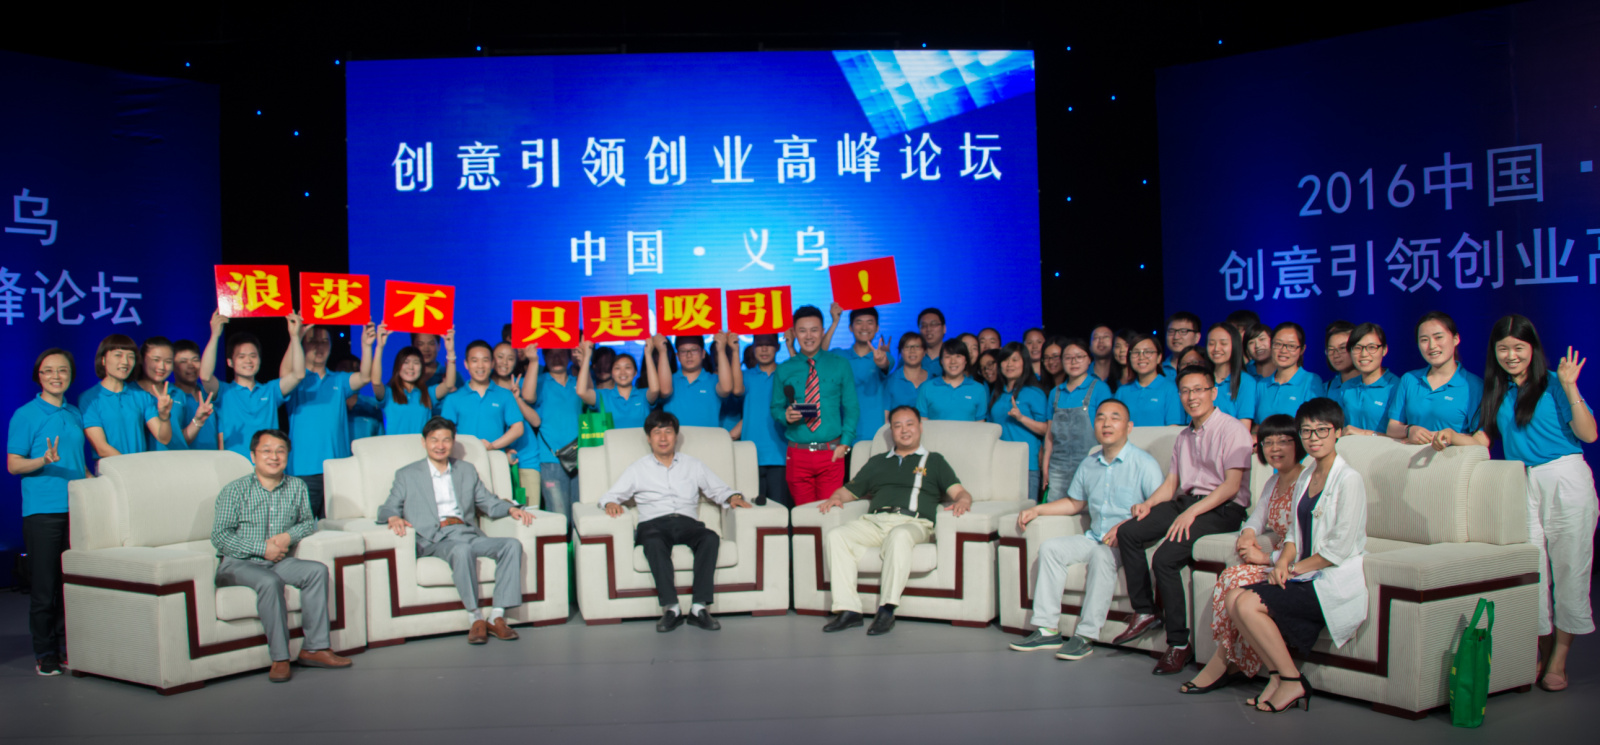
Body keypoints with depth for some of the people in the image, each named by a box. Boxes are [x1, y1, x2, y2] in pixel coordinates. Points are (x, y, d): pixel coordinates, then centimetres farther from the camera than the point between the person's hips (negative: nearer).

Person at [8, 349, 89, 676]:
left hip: (77, 508, 5)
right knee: (44, 586, -1)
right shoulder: (25, 415, -2)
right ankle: (45, 654, 9)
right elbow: (13, 465, -5)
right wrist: (44, 461, -22)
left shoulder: (75, 414, 14)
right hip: (42, 511, -5)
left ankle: (68, 647, 16)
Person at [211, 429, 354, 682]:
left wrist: (289, 536, -6)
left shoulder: (297, 487, 10)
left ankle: (314, 648, -18)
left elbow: (309, 522, 18)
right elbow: (219, 536, -8)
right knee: (270, 582, -34)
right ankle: (280, 658, -28)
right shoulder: (235, 490, -3)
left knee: (317, 570, -20)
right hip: (237, 564, -4)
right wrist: (263, 548, -16)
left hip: (278, 561, 4)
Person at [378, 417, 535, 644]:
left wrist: (511, 509, 2)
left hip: (469, 532, 4)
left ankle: (497, 616, -27)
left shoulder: (467, 470, 27)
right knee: (462, 550, -38)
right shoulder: (407, 475, 18)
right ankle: (476, 618, -29)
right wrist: (393, 518, -14)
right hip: (436, 539, -4)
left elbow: (488, 502, 23)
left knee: (512, 545, -25)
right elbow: (387, 508, 11)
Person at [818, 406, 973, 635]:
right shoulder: (877, 462, 33)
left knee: (899, 536, -40)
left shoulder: (934, 461, 23)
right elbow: (849, 490, 31)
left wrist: (961, 502, -14)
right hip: (874, 521, 3)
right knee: (835, 536, -26)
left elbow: (960, 492, 11)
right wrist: (836, 498, 7)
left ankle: (887, 610, -37)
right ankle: (849, 610, -29)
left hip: (912, 523, -3)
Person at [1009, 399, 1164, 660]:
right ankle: (1047, 629, -14)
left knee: (1103, 554, -35)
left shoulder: (1145, 464, -6)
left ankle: (1086, 636, -30)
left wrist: (1125, 526, -28)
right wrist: (1037, 510, 16)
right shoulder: (1088, 465, 16)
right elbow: (1074, 503, 28)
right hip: (1094, 538, 7)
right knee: (1050, 548, -12)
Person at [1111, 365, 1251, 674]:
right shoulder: (1184, 435, 21)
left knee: (1165, 558, -27)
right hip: (1186, 500, 8)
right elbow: (1172, 482, 19)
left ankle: (1179, 644, -17)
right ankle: (1144, 612, -5)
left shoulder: (1232, 429, -5)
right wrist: (1149, 503, -1)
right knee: (1128, 533, -13)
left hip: (1222, 510, -8)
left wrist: (1192, 512, -23)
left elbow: (1232, 486, -13)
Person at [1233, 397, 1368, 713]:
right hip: (1307, 577, 8)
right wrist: (1283, 562, -3)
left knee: (1248, 604, -22)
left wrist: (1297, 568, -9)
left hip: (1336, 583, -8)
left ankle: (1291, 681, -6)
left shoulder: (1349, 480, -11)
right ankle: (1276, 674, -2)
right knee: (1233, 598, -11)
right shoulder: (1305, 477, 14)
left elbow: (1339, 548, -16)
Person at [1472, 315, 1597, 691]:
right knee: (1532, 571, 4)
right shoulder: (1496, 392, 14)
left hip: (1566, 480, -4)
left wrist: (1570, 389, -13)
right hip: (1522, 486, 4)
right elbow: (1482, 438, 13)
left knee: (1568, 570, 0)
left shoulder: (1552, 384, 0)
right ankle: (1543, 651, 14)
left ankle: (1559, 660, 9)